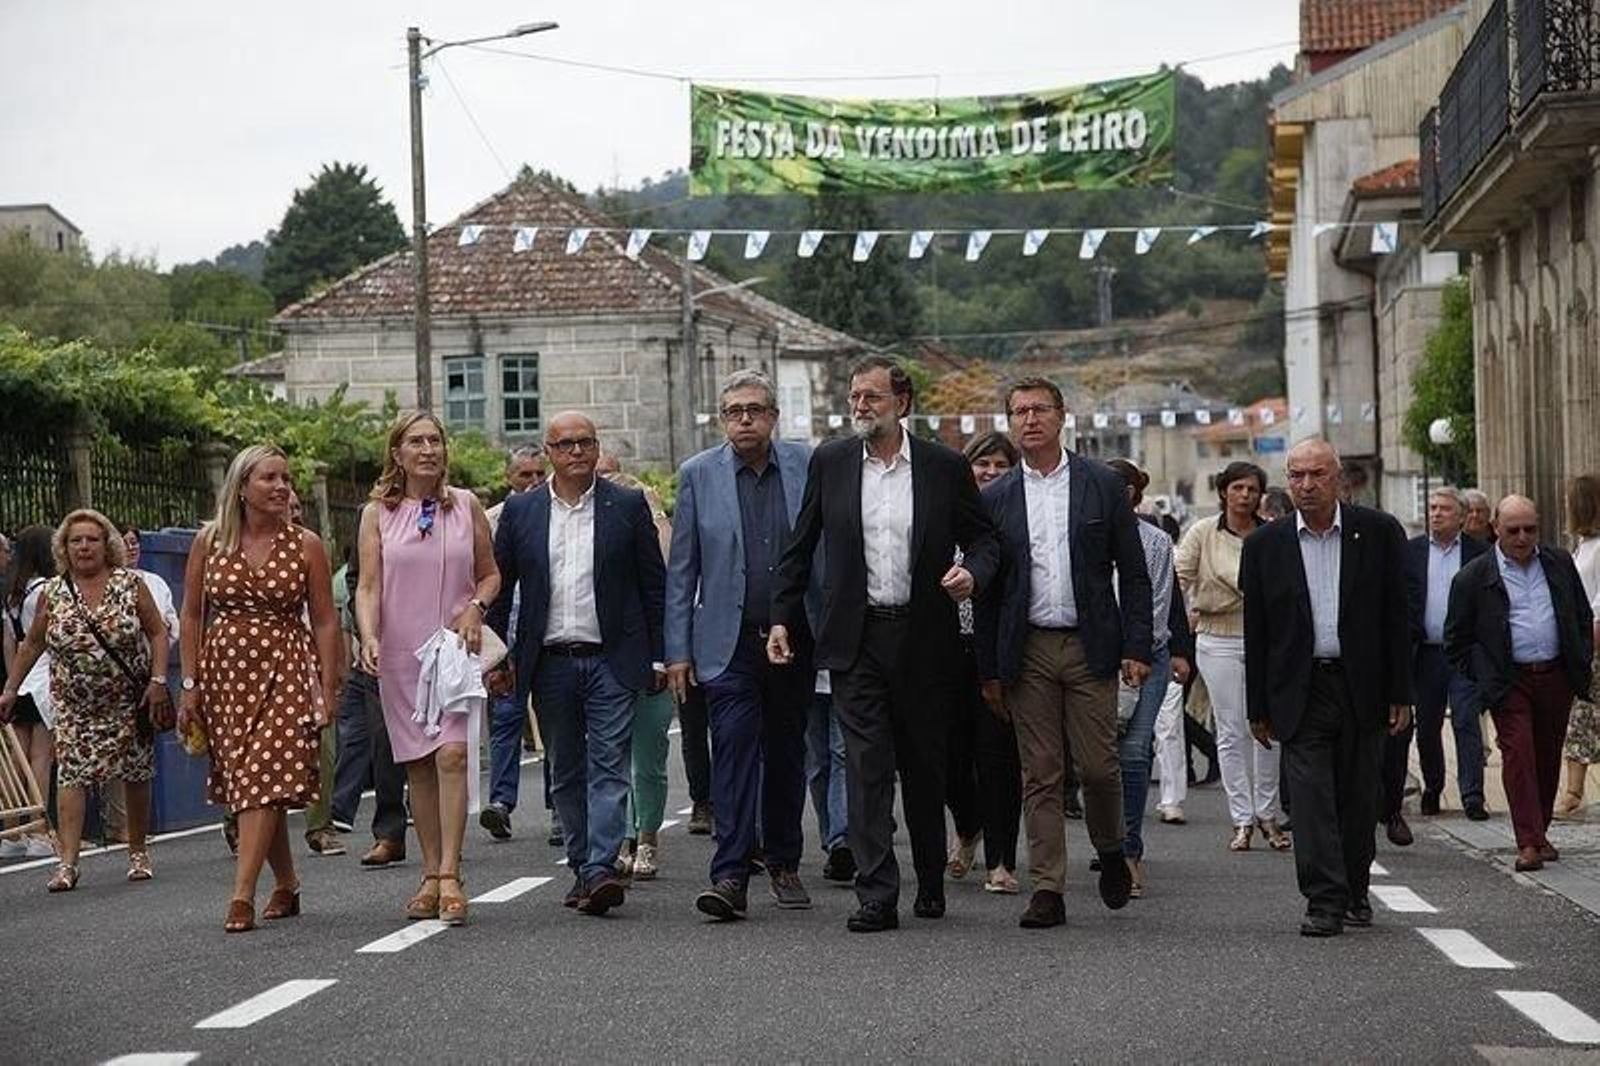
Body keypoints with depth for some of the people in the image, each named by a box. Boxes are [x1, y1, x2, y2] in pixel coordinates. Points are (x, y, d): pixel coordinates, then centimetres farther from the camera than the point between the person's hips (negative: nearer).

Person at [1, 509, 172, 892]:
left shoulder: (130, 584, -5)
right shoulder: (52, 592, -1)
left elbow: (158, 633, -2)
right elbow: (32, 644, 10)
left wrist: (158, 681, -12)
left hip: (129, 701, 0)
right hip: (74, 705, 1)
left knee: (136, 776, 7)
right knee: (70, 774, -11)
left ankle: (138, 853, 23)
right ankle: (68, 863, -14)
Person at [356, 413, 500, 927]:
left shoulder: (466, 506, 7)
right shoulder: (378, 513, 5)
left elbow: (490, 574, 14)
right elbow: (368, 585, -1)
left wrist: (475, 607, -6)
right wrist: (369, 637, -17)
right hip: (401, 653, 1)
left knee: (451, 753, -15)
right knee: (417, 763, 5)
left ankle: (450, 876, -15)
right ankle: (431, 875, 12)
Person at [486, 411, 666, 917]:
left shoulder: (627, 506, 3)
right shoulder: (520, 511, 7)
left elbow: (654, 585, 4)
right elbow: (499, 588, 10)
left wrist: (658, 658, 1)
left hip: (611, 662, -3)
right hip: (550, 663, 3)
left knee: (608, 765, -10)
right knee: (565, 773, 9)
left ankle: (601, 870, -16)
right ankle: (582, 869, 17)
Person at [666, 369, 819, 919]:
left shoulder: (808, 465, 2)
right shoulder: (699, 474, 1)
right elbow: (681, 569, 3)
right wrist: (678, 650, -1)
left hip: (795, 639, 2)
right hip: (730, 641, -2)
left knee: (786, 751, 11)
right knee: (734, 748, -11)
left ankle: (784, 863, 25)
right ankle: (730, 874, -14)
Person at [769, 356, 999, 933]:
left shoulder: (945, 467, 1)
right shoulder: (829, 462, 5)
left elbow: (984, 538, 8)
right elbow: (800, 546, 10)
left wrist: (973, 572, -14)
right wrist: (782, 617, 5)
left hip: (924, 640, 0)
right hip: (857, 639, 0)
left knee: (925, 767, 10)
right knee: (866, 767, -6)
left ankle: (931, 882, 28)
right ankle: (876, 896, -6)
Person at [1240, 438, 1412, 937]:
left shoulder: (1378, 532, 0)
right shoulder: (1265, 545, 2)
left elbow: (1397, 616, 1)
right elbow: (1256, 632, 5)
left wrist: (1400, 694, -2)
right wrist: (1258, 708, 4)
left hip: (1362, 688, 0)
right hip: (1302, 690, 0)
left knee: (1358, 799, 9)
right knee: (1311, 798, -8)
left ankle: (1355, 891, 25)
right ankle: (1324, 902, -8)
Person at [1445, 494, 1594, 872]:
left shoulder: (1560, 564, 9)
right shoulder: (1473, 577, -2)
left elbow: (1584, 617, 19)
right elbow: (1457, 640, 3)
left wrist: (1581, 664, 9)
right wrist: (1484, 678, -3)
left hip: (1556, 678, 4)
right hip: (1510, 682, -4)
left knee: (1548, 756, 10)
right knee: (1517, 754, -13)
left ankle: (1540, 832, 23)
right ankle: (1528, 843, -14)